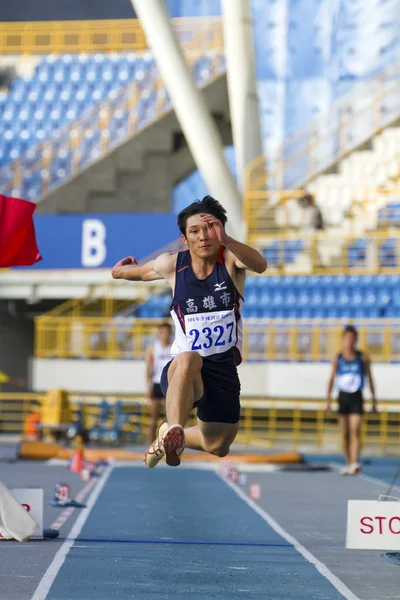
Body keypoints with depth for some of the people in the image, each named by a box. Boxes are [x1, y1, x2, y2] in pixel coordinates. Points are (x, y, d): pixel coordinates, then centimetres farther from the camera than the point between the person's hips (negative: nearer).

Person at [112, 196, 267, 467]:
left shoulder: (230, 258, -10)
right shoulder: (171, 265, -5)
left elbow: (260, 265, -34)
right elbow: (138, 271, 19)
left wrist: (226, 240, -49)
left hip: (224, 368, 2)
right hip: (181, 368, -2)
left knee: (218, 447, 14)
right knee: (188, 359, -40)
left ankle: (170, 438, 44)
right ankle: (172, 430, -46)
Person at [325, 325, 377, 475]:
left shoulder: (362, 357, 1)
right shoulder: (337, 359, 4)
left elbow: (370, 378, 6)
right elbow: (332, 379, 7)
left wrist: (374, 400, 6)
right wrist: (328, 399, 1)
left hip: (357, 397, -2)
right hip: (343, 396, 2)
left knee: (355, 431, -14)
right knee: (345, 433, 7)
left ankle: (355, 463, -22)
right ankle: (348, 464, 17)